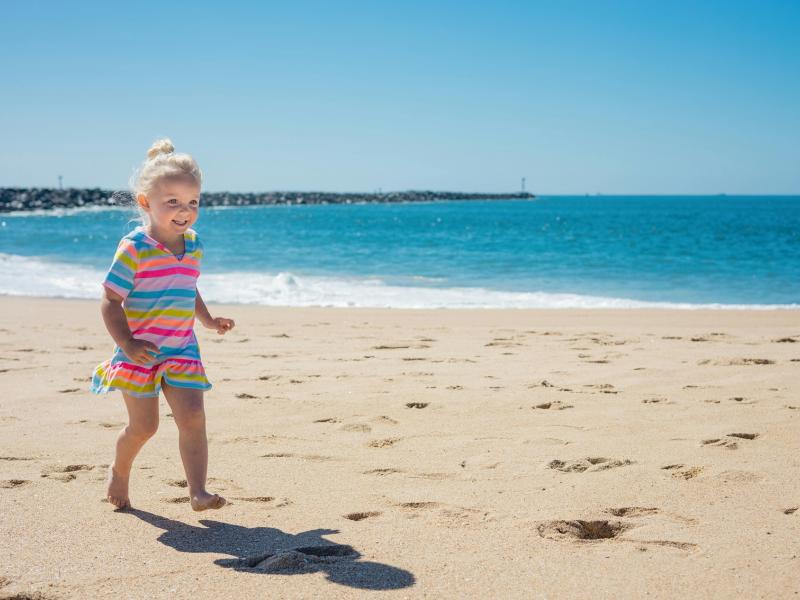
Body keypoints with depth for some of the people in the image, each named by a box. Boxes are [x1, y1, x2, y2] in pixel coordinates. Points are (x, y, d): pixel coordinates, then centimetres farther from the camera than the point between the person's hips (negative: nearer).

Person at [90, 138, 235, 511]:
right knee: (143, 426, 4)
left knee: (192, 417, -9)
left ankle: (198, 491, -9)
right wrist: (128, 344, -22)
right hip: (140, 351, -4)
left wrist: (209, 320, 13)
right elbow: (110, 301, -13)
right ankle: (119, 472, 33)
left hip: (182, 351, 5)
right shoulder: (134, 249, -14)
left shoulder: (193, 245, 6)